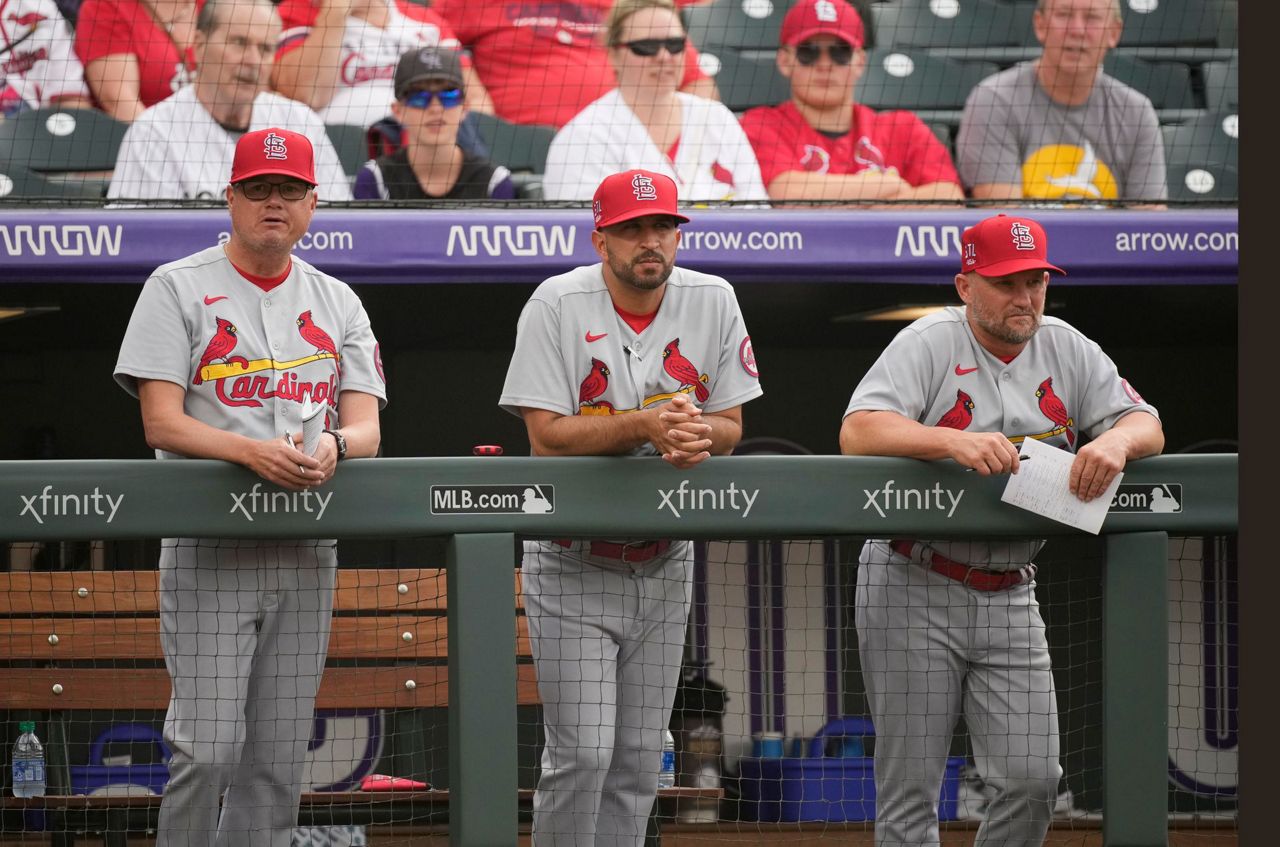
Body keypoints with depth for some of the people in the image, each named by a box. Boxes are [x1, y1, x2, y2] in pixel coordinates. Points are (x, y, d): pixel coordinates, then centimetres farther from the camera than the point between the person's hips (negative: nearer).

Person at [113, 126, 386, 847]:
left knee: (280, 761, 6)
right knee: (208, 748, -13)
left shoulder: (337, 303, 14)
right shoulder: (178, 289, 1)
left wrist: (334, 446, -19)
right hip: (210, 549, -4)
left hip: (308, 555, 5)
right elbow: (161, 421, -8)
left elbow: (367, 425, 6)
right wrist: (253, 450, -25)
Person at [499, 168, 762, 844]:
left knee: (639, 760, 7)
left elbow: (730, 422, 3)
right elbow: (546, 434, -16)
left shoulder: (713, 302, 1)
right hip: (574, 566, -4)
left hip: (665, 564, 4)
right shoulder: (556, 305, -10)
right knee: (582, 752, -11)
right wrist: (645, 423, -28)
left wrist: (698, 436, -21)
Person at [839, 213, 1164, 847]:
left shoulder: (1067, 350, 8)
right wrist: (956, 442, -35)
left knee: (1033, 781, -3)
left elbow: (1147, 425, 5)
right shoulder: (929, 343, -6)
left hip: (1009, 599, 4)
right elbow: (857, 433, -19)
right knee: (909, 789, -3)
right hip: (913, 589, -4)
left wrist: (1117, 440, -21)